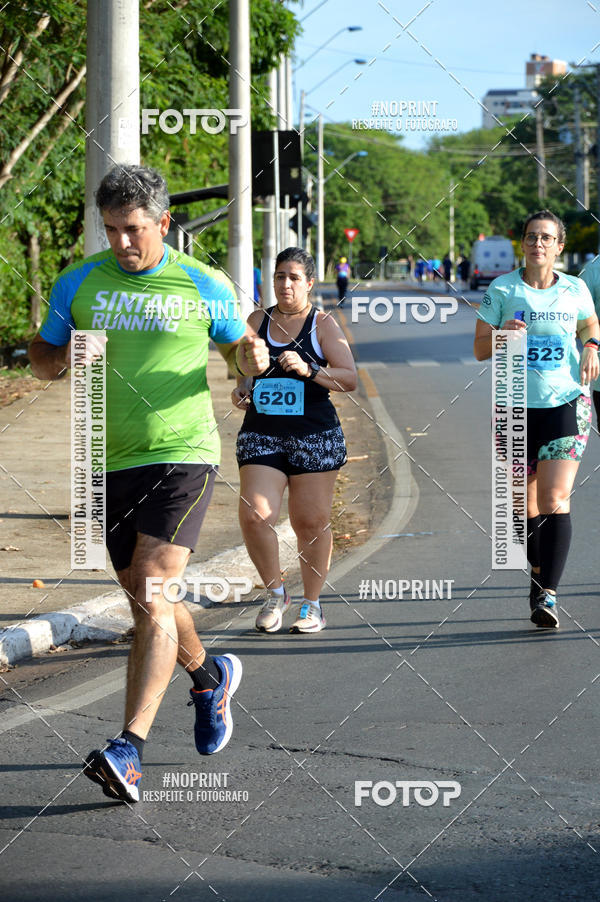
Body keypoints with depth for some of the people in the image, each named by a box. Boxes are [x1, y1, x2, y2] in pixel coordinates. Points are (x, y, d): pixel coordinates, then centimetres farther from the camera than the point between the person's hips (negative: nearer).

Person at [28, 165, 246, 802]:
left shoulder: (204, 286, 1)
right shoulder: (79, 284, 7)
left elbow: (240, 349, 14)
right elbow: (40, 361, 15)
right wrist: (67, 357, -9)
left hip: (182, 456, -4)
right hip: (111, 463, 4)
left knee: (152, 591, -17)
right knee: (144, 599, 13)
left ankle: (129, 748, -22)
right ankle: (209, 676, 43)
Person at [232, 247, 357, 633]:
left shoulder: (323, 324, 1)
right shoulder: (258, 321, 11)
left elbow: (350, 379, -5)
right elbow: (246, 367, 20)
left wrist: (308, 369, -19)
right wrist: (242, 388, -2)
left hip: (315, 436, -2)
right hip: (261, 434, 2)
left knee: (311, 522, 2)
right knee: (254, 515, -13)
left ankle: (312, 603, 19)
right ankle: (275, 591, 8)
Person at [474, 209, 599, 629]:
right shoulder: (502, 289, 0)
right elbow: (480, 349, 3)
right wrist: (503, 334, -17)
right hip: (517, 406, 1)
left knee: (555, 498, -14)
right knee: (527, 503, 8)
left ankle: (549, 593, -16)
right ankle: (538, 572, 30)